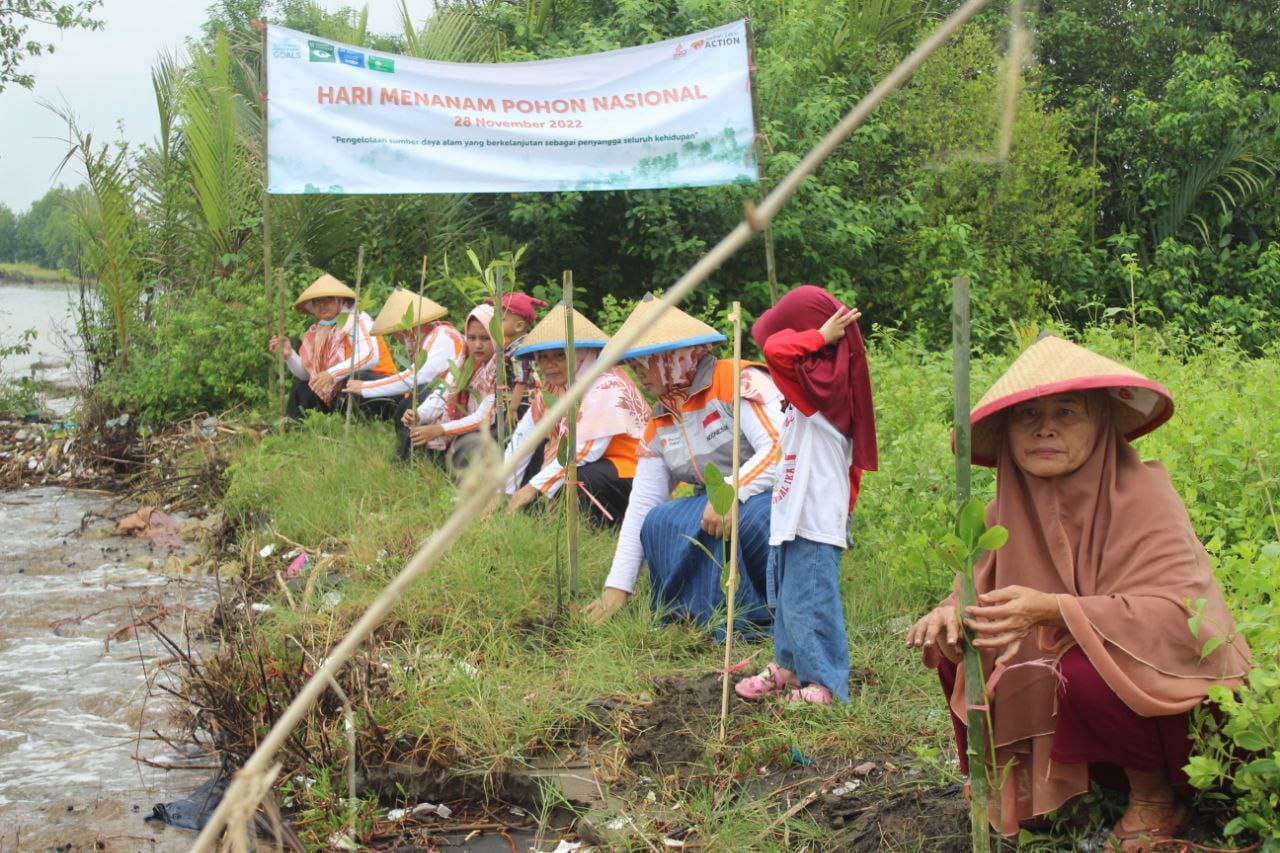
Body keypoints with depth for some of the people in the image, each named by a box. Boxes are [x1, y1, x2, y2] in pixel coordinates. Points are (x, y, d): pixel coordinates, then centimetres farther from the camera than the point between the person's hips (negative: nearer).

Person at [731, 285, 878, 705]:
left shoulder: (823, 382, -19)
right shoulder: (821, 381, 11)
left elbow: (777, 351, -30)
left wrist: (820, 336, -22)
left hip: (814, 519, -11)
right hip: (793, 513, 11)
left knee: (808, 601, -4)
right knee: (786, 597, 20)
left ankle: (825, 684, 4)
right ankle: (789, 667, 34)